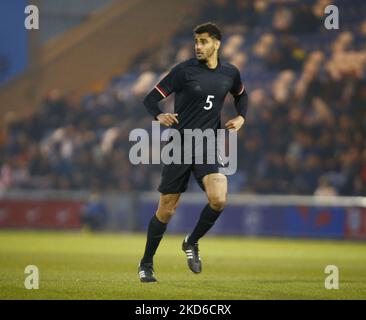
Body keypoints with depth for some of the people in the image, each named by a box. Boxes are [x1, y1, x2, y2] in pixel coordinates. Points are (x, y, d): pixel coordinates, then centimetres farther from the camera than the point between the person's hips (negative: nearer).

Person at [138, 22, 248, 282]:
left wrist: (241, 118, 10)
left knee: (218, 200, -20)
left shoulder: (230, 73, 5)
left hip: (209, 146, 3)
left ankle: (192, 242, 8)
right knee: (166, 210, 1)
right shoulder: (184, 70, -7)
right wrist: (160, 116, -29)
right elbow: (151, 99, -8)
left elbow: (241, 95, 28)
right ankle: (146, 264, 19)